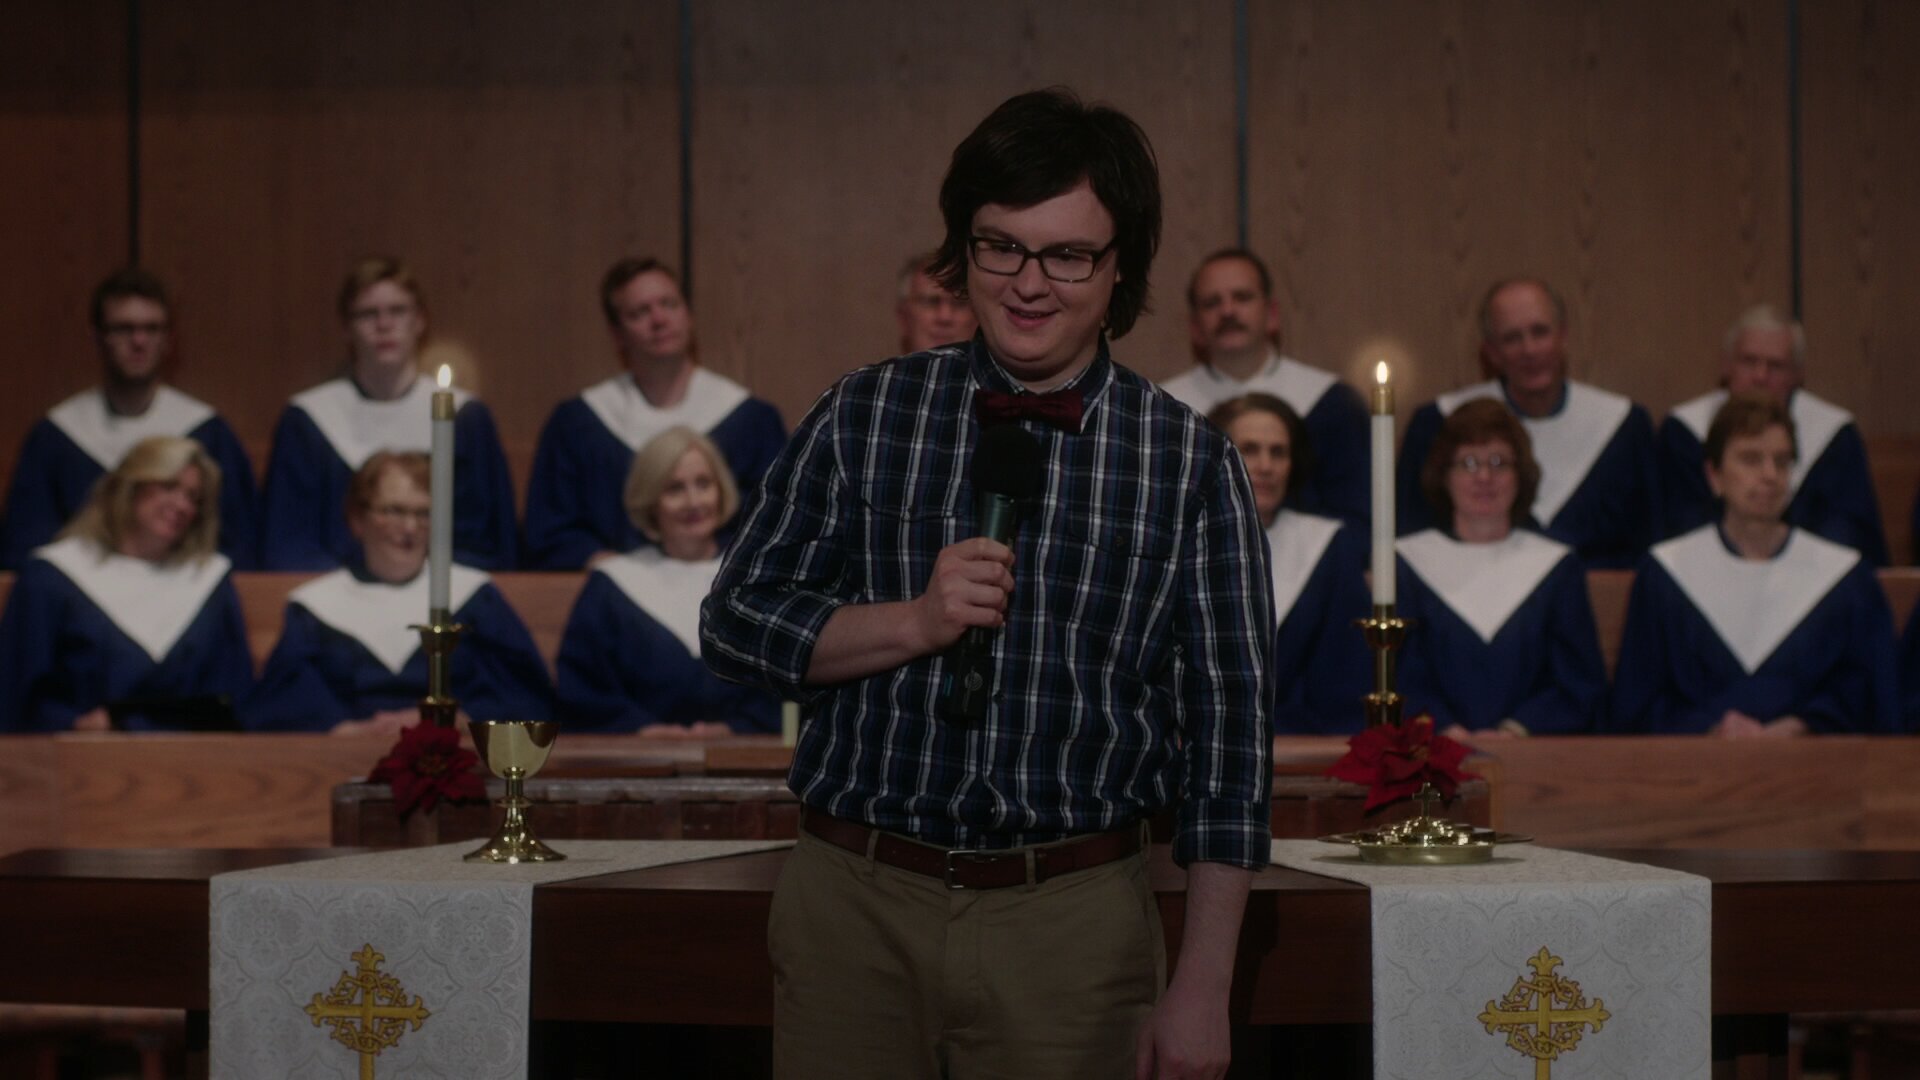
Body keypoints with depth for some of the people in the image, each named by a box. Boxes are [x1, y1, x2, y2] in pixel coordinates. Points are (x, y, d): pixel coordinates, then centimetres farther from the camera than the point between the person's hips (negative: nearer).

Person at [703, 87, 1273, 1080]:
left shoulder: (1190, 464, 0)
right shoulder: (863, 417, 4)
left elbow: (1229, 729, -1)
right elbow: (731, 623, 5)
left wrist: (1201, 990, -4)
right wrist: (913, 623, -13)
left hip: (1070, 924, -1)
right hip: (852, 904, 1)